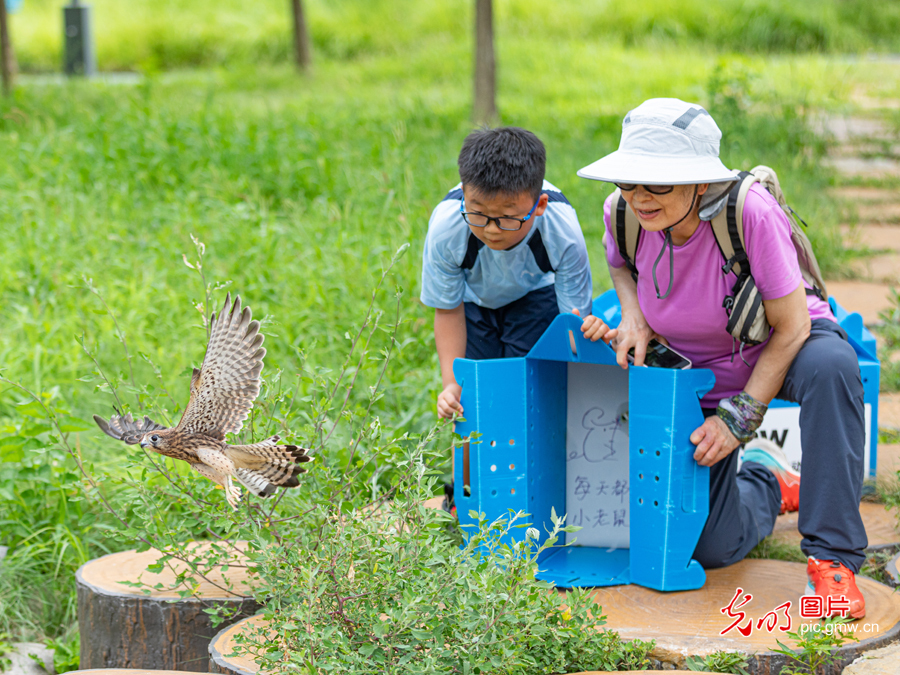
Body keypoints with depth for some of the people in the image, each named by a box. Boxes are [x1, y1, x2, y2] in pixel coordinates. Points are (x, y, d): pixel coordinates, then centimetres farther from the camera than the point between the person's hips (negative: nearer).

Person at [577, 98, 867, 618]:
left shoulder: (750, 214, -33)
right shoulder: (623, 213, -19)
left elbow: (791, 328, -23)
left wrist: (740, 417, -24)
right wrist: (633, 318, -12)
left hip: (779, 353, -4)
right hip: (697, 377, 4)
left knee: (830, 365, -43)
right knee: (711, 549, -2)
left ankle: (833, 557, -31)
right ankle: (763, 478, 34)